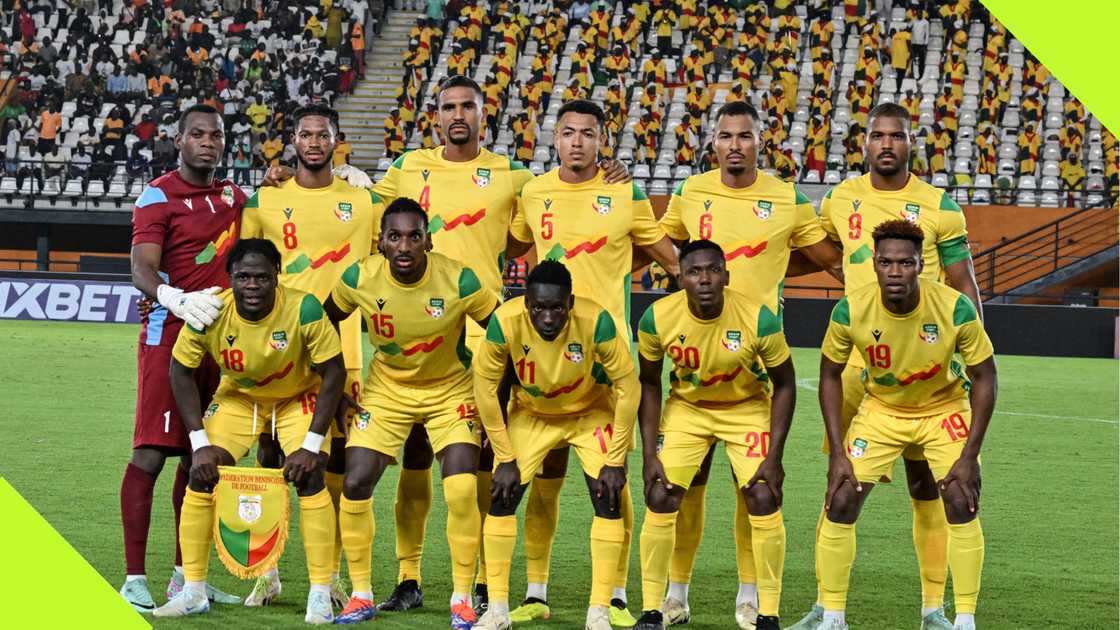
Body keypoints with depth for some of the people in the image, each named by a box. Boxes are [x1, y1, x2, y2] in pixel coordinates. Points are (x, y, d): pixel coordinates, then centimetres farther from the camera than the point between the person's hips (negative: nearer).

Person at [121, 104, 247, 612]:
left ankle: (185, 577, 17)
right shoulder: (158, 196, -4)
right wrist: (177, 299, -36)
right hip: (169, 335, -6)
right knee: (150, 455, -8)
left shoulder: (233, 197, 15)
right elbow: (141, 270, -16)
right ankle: (134, 579, -6)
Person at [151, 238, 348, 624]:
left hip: (298, 397, -2)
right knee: (201, 475, -8)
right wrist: (200, 443, -18)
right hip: (237, 397, 2)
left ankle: (320, 595, -9)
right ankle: (193, 592, 5)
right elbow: (181, 372, -12)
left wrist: (311, 445, -27)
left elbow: (333, 373, -23)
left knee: (309, 478, -19)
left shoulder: (303, 310, -32)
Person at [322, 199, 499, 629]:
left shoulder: (458, 281, -24)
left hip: (451, 389, -2)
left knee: (463, 491, -17)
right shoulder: (360, 278, -18)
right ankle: (361, 595, 8)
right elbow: (326, 323, 2)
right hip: (387, 389, 2)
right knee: (355, 485, -8)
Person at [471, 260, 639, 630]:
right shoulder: (505, 322, -31)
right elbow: (485, 385, -17)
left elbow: (627, 385, -23)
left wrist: (616, 460, -21)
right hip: (531, 414, 1)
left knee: (608, 499, -14)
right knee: (502, 498, -7)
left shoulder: (595, 322, -34)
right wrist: (504, 457, -15)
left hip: (591, 412, -1)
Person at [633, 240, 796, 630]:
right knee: (660, 499, -8)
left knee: (764, 501, -12)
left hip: (747, 409, -1)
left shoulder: (758, 320, -27)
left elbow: (784, 384, -13)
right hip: (686, 408, 1)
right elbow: (649, 384, -5)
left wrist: (774, 456, -17)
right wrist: (649, 455, -10)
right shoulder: (657, 318, -22)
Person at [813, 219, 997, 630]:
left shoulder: (956, 309, -28)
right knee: (841, 502, -9)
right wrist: (837, 453, -13)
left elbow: (984, 377, -15)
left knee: (962, 502, -16)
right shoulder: (850, 311, -24)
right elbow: (830, 375, -8)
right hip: (880, 409, 1)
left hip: (944, 408, -1)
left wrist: (969, 455, -20)